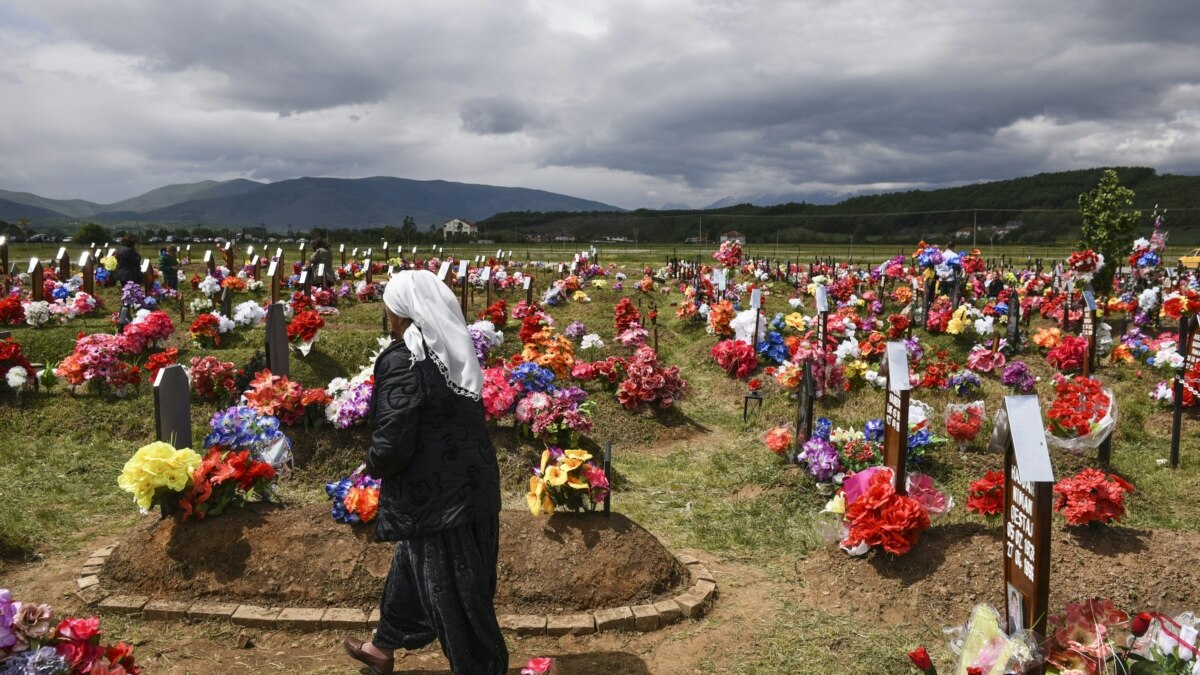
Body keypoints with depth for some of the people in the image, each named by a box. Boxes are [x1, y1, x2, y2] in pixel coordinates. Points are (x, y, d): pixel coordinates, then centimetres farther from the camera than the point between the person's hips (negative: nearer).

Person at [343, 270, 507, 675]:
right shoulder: (454, 352, 4)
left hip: (435, 498, -9)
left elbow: (392, 445, -24)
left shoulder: (404, 361, -21)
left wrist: (373, 465, -1)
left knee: (451, 592, 8)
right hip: (470, 486, 9)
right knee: (412, 568, 27)